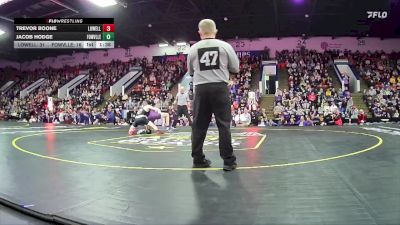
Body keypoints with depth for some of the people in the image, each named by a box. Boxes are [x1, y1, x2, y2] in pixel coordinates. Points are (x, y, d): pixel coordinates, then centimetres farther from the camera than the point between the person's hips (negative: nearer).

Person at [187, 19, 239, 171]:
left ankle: (198, 159, 16)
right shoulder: (225, 46, 3)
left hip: (200, 88, 2)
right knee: (223, 124, 2)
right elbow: (235, 69, 9)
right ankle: (228, 160, 3)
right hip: (220, 87, -1)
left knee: (199, 125, 9)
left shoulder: (193, 49, 7)